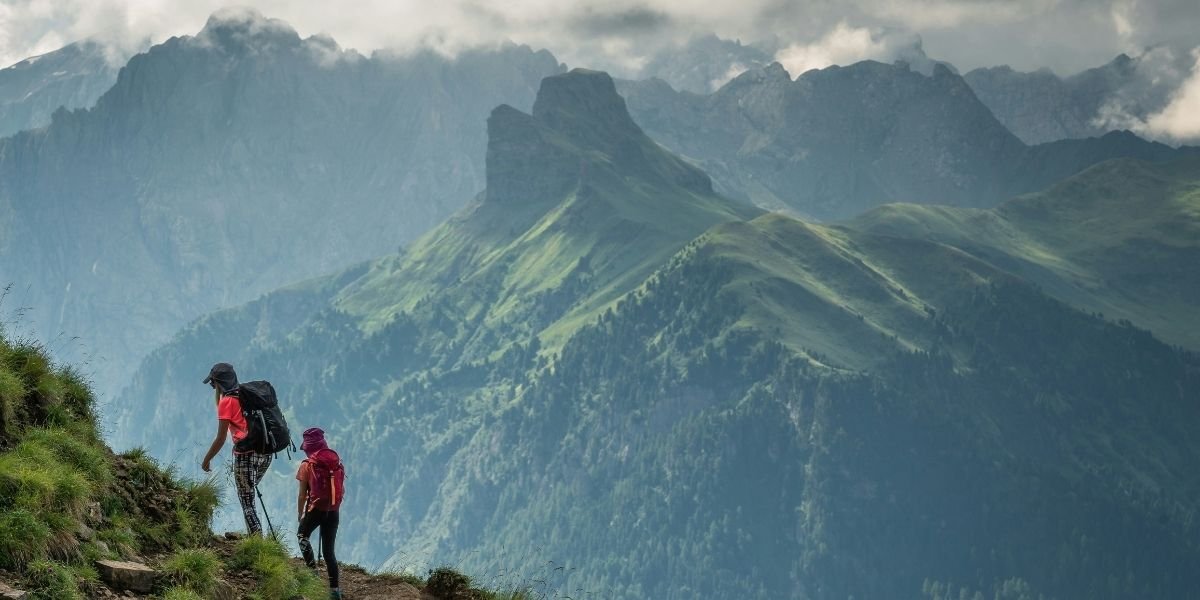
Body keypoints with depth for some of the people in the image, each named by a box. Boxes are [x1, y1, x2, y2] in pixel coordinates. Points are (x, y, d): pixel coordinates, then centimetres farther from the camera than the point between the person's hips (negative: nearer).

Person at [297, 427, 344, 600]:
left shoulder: (308, 465, -7)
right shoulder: (336, 461, 4)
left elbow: (302, 495, -5)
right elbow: (342, 490, 9)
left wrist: (300, 514, 8)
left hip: (315, 509, -4)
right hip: (334, 512, 4)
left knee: (302, 535, 22)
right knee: (329, 550, 11)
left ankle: (312, 568, 1)